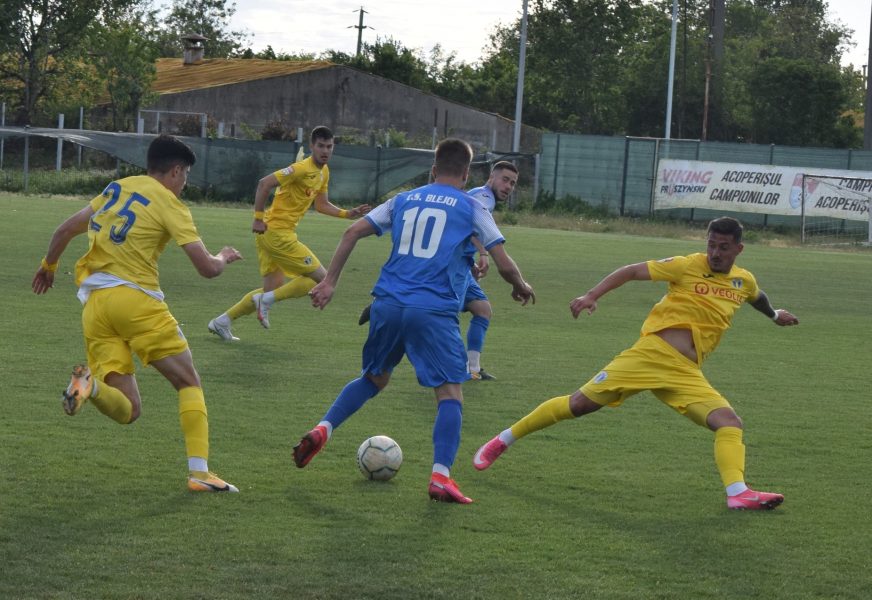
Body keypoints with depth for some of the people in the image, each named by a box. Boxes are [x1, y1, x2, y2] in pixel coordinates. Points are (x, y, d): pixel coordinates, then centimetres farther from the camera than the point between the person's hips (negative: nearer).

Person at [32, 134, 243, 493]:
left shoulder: (116, 188, 17)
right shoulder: (169, 204, -1)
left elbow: (65, 230, 23)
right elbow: (207, 268, -5)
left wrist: (48, 265, 40)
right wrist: (224, 258, 18)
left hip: (95, 302, 6)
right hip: (135, 299, -6)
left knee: (127, 410, 5)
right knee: (189, 383, 7)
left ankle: (90, 384, -27)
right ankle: (199, 472, -7)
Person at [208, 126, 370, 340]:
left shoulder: (324, 172, 13)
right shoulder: (302, 169, -16)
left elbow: (322, 205, 24)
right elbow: (264, 184, -21)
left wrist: (348, 214, 12)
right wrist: (259, 218, -20)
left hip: (269, 234, 10)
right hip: (277, 232, -10)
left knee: (273, 288, 15)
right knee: (320, 277, -8)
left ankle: (222, 321, 19)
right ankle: (267, 299, -6)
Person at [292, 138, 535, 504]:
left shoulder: (404, 200, 17)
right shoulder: (471, 209, 6)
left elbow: (353, 232, 12)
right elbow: (504, 264, 2)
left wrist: (330, 282, 15)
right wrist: (521, 287, 22)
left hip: (388, 305, 5)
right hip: (435, 312, -5)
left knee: (374, 378, 24)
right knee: (450, 391, -2)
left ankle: (322, 430, 9)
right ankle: (441, 476, -16)